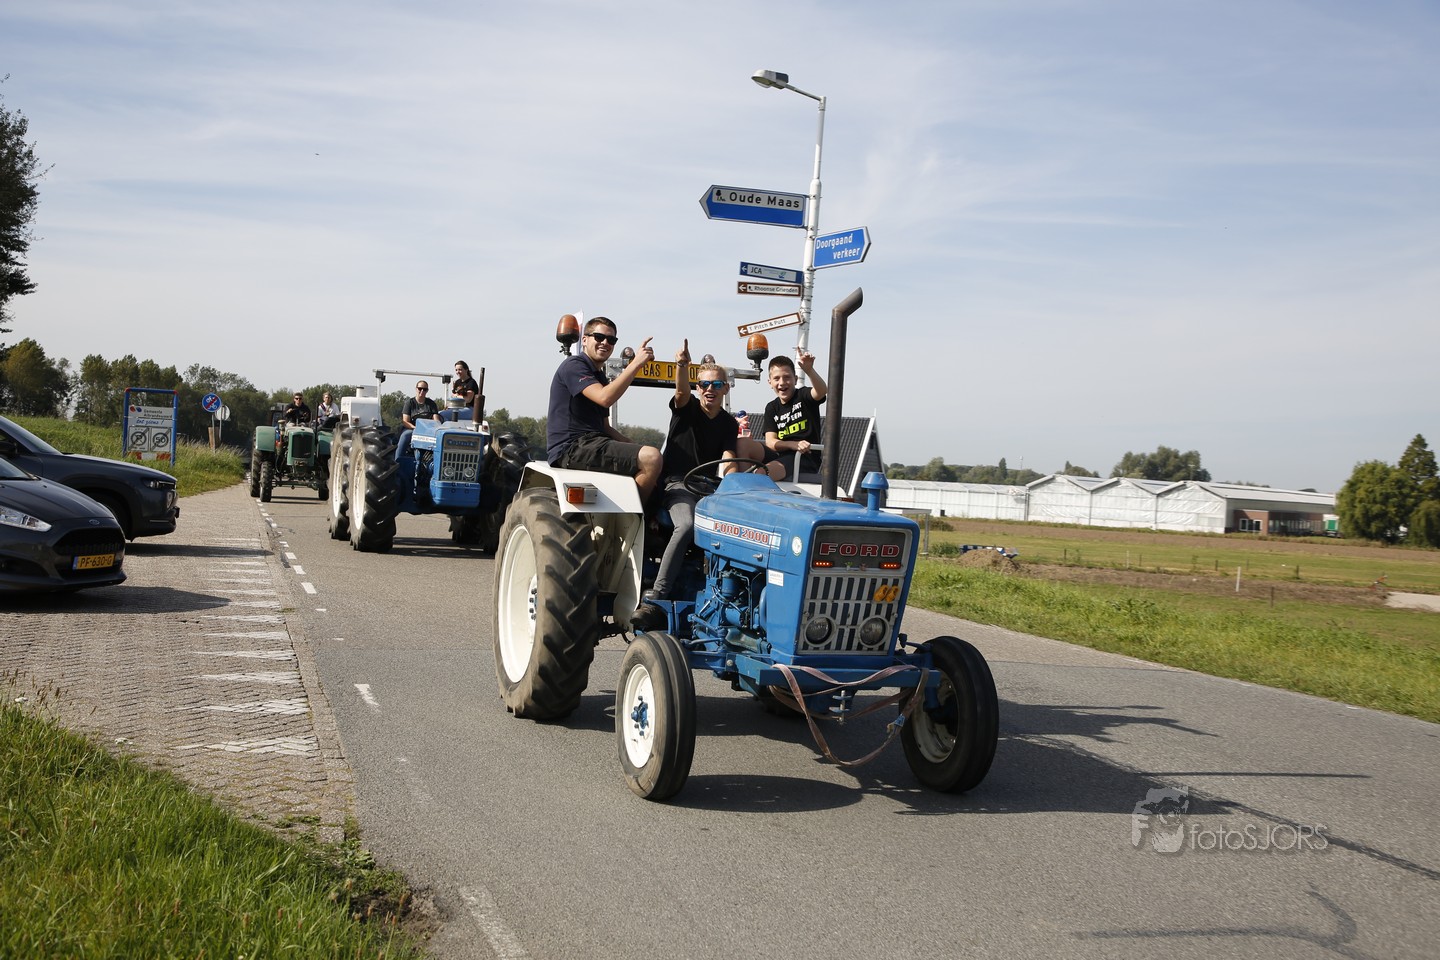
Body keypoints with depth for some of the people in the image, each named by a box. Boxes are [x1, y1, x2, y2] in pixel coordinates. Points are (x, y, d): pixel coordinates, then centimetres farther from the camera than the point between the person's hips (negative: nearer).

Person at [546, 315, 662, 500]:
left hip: (591, 445, 10)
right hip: (571, 448, -10)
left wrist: (634, 445, 7)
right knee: (651, 458, -23)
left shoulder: (599, 377, 25)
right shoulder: (574, 365, -5)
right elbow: (605, 398, -22)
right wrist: (636, 363, -20)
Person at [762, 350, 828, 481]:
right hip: (781, 455, 6)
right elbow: (770, 441, 2)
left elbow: (821, 391, -25)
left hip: (806, 459, -6)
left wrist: (810, 370, -45)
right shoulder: (771, 408, 14)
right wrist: (794, 444, -19)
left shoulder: (803, 395, 0)